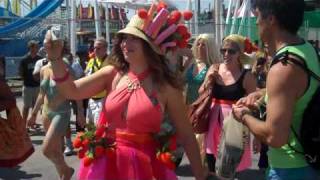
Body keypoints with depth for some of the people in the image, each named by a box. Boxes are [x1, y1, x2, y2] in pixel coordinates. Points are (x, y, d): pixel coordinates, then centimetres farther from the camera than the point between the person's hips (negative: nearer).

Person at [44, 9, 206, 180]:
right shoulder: (113, 74, 1)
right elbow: (73, 91, -5)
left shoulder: (166, 86, -9)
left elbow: (187, 136, -4)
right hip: (106, 162, 3)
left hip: (143, 166, -3)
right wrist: (55, 58, -18)